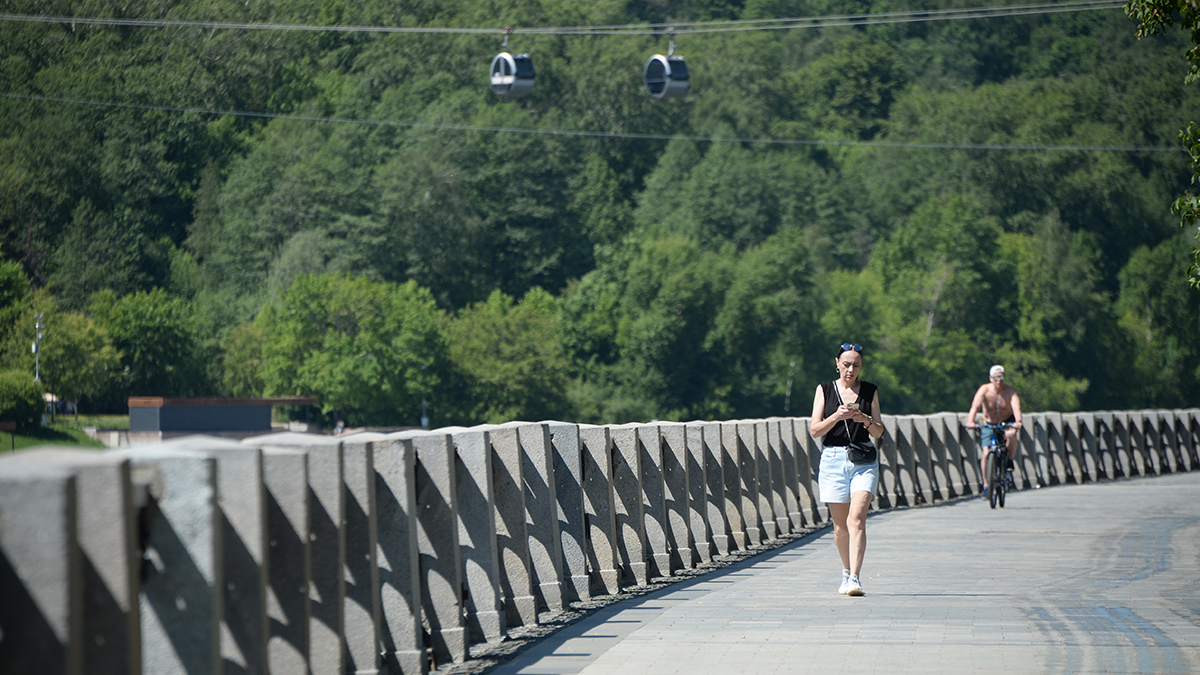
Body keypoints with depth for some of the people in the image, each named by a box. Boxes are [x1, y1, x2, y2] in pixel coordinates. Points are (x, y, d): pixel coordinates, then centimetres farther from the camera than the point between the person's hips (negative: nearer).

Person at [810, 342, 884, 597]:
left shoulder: (870, 391, 8)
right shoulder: (825, 390, 7)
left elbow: (878, 432, 8)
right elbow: (815, 430, 0)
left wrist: (865, 420, -13)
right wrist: (837, 416, -16)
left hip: (864, 459, -1)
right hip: (833, 459, 1)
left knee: (856, 518, -16)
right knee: (840, 525, 6)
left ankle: (855, 579, -23)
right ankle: (847, 572, 27)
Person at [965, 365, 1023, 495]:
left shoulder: (1010, 391, -16)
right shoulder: (984, 390, -18)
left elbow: (1016, 407, -32)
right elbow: (975, 406, -32)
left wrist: (1018, 421, -52)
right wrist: (970, 421, -50)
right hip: (988, 424, 0)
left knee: (1011, 434, -35)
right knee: (985, 453, -14)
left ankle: (1009, 461, -11)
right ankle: (986, 484, 0)